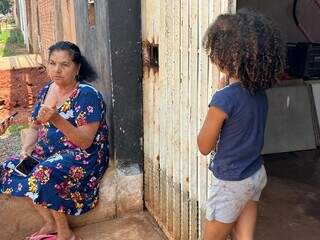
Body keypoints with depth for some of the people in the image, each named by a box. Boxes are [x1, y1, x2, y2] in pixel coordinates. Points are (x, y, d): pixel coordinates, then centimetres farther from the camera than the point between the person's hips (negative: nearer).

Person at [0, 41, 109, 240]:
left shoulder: (88, 95, -18)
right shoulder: (47, 90, 5)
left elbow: (85, 142, -23)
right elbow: (35, 128, 13)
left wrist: (57, 119, -36)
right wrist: (26, 149, -8)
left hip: (83, 155, -8)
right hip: (49, 151, 8)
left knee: (45, 174, -31)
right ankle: (50, 223, 4)